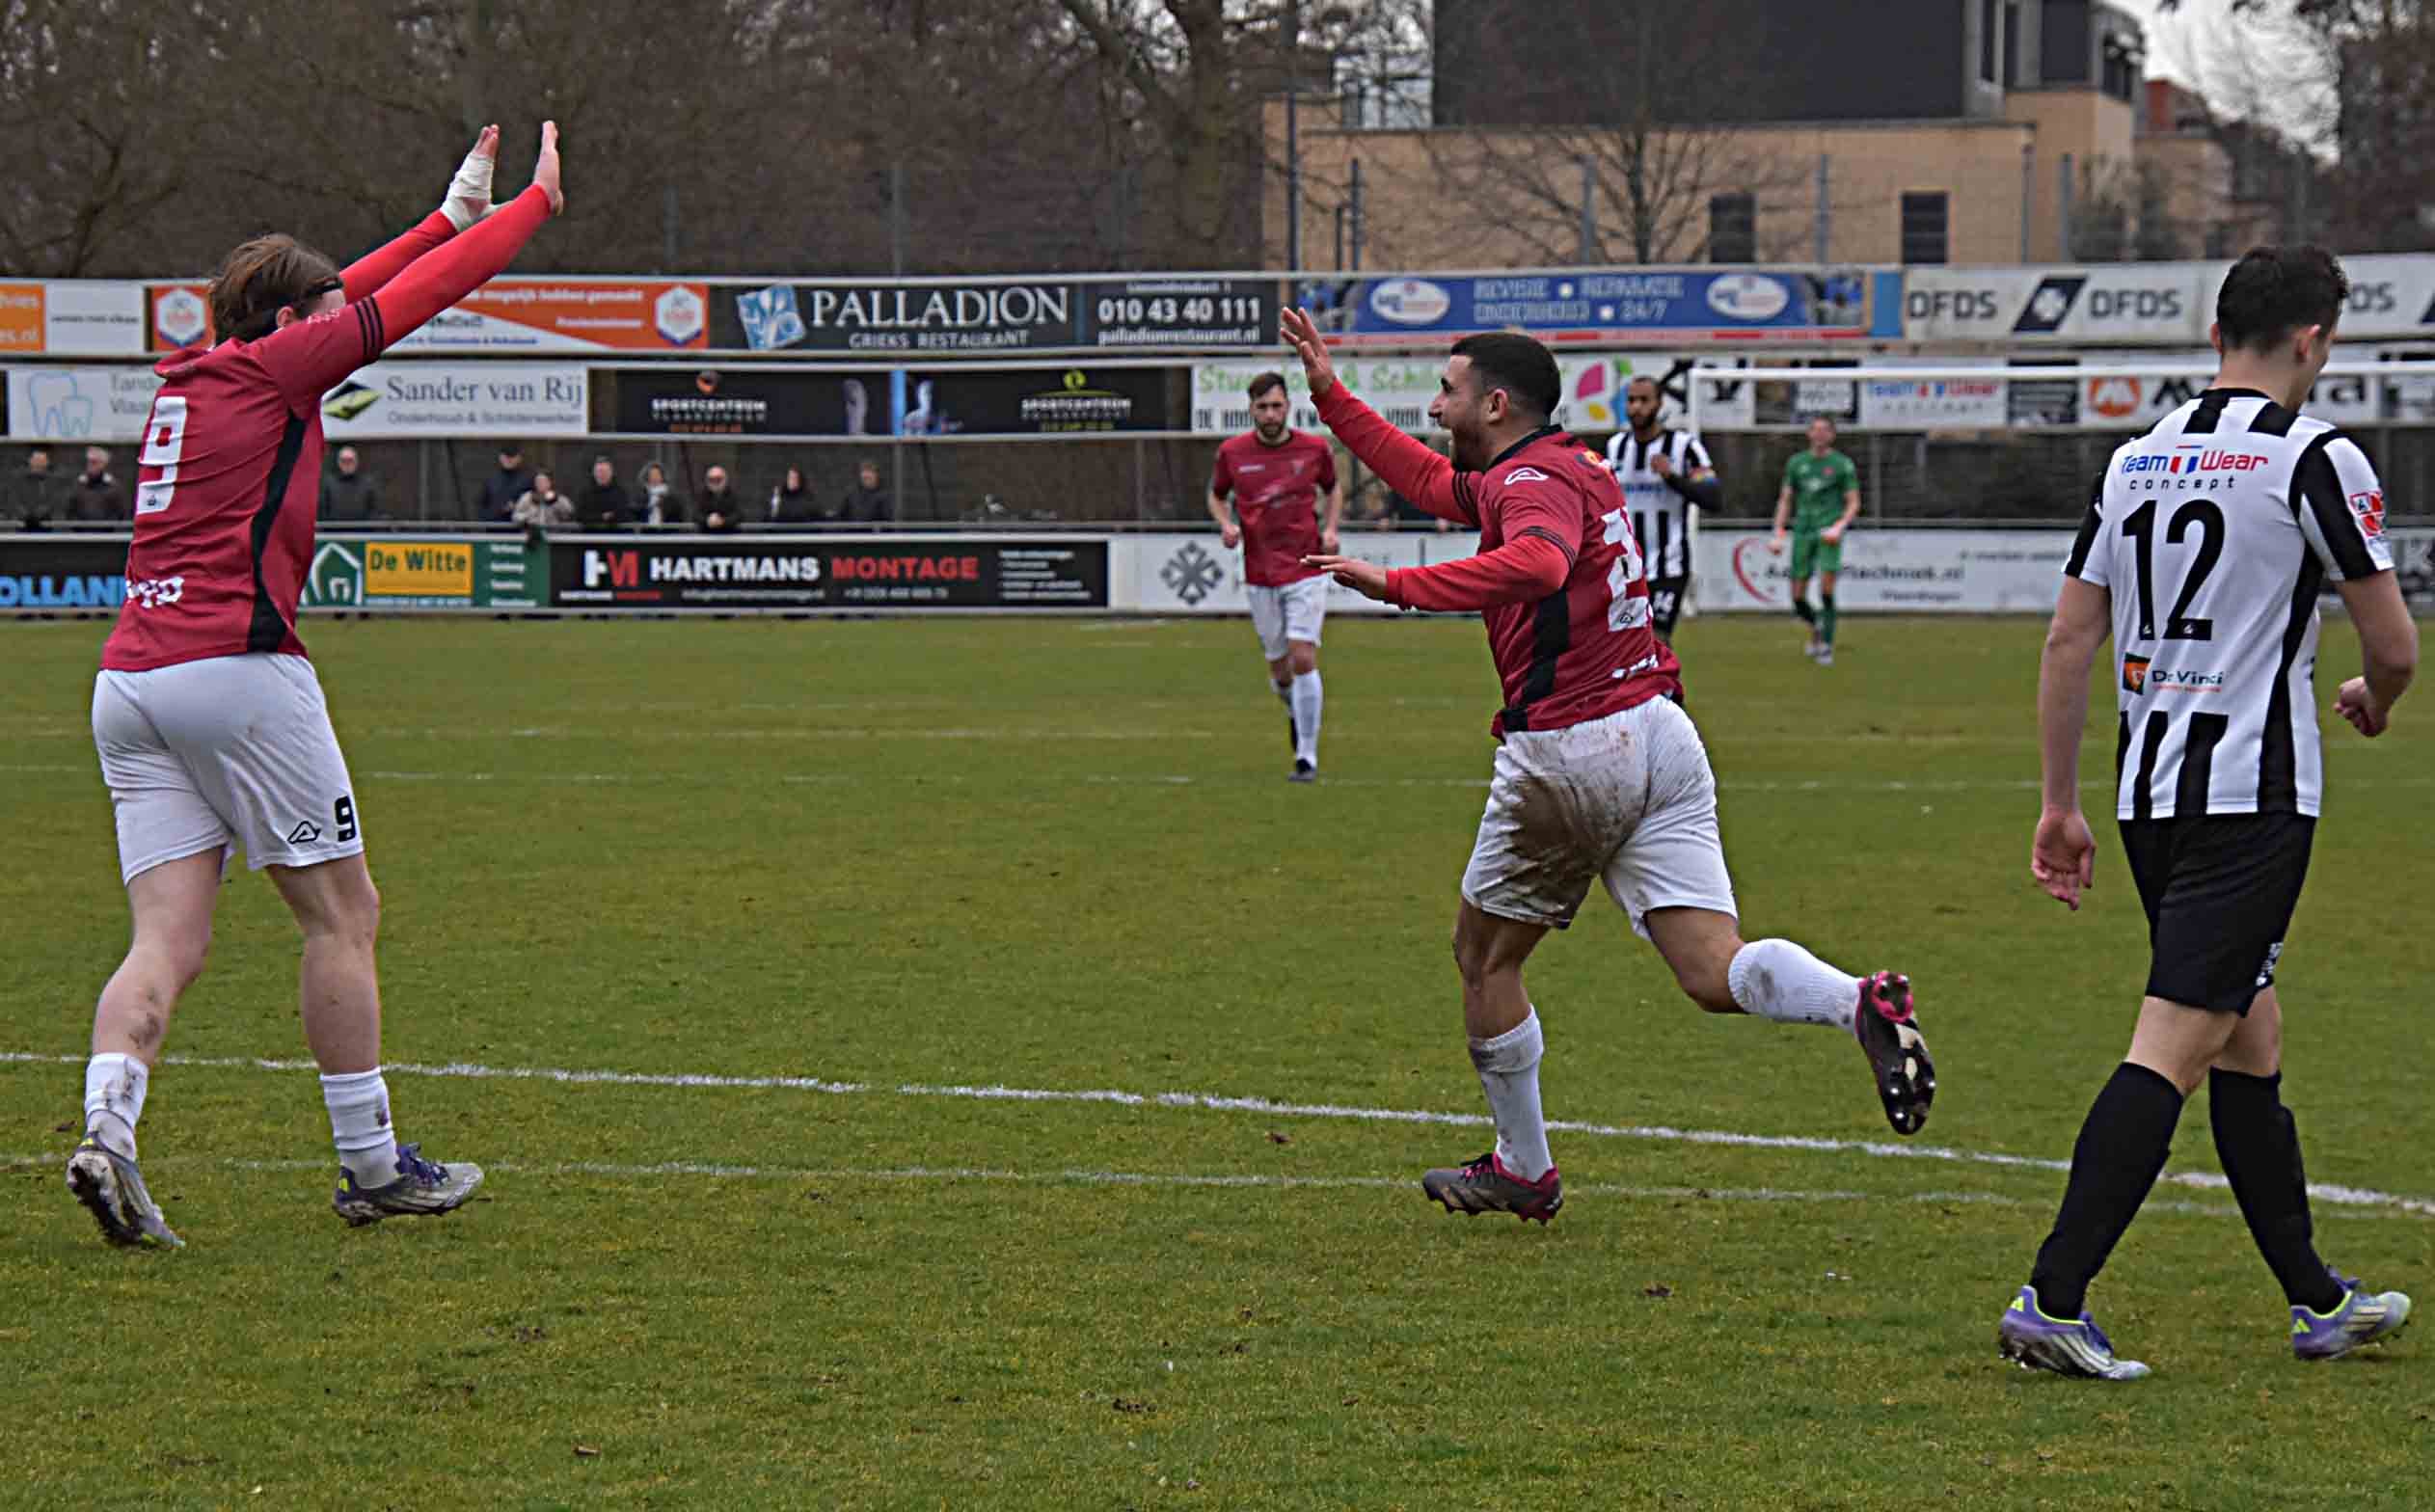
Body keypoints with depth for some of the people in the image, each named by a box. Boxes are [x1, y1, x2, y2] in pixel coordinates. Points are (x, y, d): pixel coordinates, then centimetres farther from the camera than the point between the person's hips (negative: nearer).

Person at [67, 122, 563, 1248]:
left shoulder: (188, 380, 19)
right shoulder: (269, 370, -3)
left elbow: (343, 299, 32)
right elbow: (411, 301, 3)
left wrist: (453, 213, 39)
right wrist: (536, 203, 15)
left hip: (128, 680, 8)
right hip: (236, 669, -8)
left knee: (170, 936, 0)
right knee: (342, 912, 4)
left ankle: (106, 1131, -21)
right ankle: (370, 1166, 8)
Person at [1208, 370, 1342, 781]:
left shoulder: (1315, 449, -2)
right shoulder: (1232, 453, -1)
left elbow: (1334, 488, 17)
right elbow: (1216, 495, 16)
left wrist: (1331, 528, 1)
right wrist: (1226, 524, -4)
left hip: (1306, 572, -2)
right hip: (1259, 576, 2)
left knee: (1303, 658, -14)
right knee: (1280, 670, 7)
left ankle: (1307, 756, -8)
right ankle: (1297, 710, 43)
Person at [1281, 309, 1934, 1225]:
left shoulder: (1533, 481, -10)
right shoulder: (1571, 467, 19)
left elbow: (1537, 562, -35)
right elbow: (1429, 479, 35)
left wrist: (1396, 585, -33)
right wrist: (1328, 391, 37)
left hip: (1567, 751, -8)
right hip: (1661, 737, 8)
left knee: (1484, 958, 15)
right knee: (1715, 972, -5)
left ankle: (1524, 1171, 23)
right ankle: (1861, 1005, -33)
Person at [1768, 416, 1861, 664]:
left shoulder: (1842, 464, 2)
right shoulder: (1797, 463, 11)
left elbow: (1853, 503, 3)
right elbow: (1785, 500, 15)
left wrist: (1839, 527, -14)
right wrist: (1778, 534, 7)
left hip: (1828, 534, -3)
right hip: (1803, 532, 3)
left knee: (1826, 590, -16)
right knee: (1798, 597, 2)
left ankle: (1826, 646, -6)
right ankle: (1816, 628, 31)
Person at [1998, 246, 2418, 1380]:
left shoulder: (2137, 460, 11)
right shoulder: (2316, 459, -8)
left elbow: (2069, 640, 10)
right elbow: (2394, 646, -6)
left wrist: (2060, 805, 15)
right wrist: (2374, 705, 17)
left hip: (2148, 795, 7)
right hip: (2254, 796, -7)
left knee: (2252, 1038, 17)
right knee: (2174, 1049, -10)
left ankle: (2318, 1300, 26)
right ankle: (2052, 1301, -17)